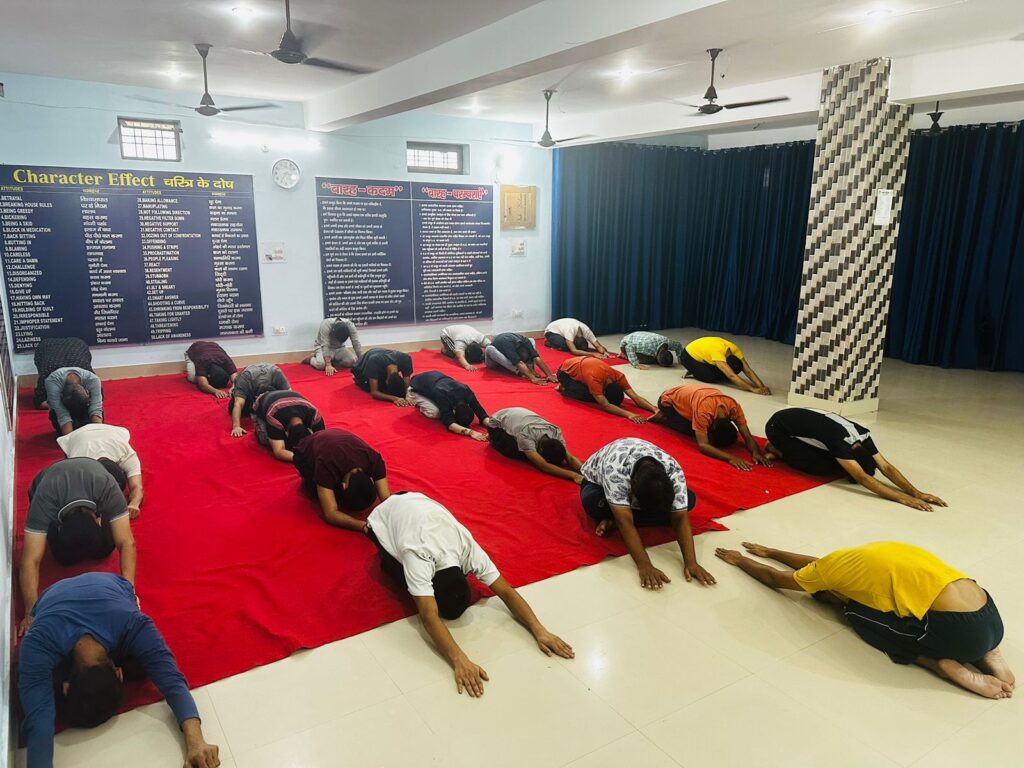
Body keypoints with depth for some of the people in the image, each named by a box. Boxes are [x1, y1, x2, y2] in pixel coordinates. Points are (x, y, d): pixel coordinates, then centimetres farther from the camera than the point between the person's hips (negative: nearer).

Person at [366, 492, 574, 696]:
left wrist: (540, 631, -40)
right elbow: (429, 616, -53)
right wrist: (460, 661, -63)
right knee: (409, 582, -14)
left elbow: (506, 591, -29)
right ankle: (388, 557, 13)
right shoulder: (417, 555, -45)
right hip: (384, 517, -4)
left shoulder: (469, 549, -31)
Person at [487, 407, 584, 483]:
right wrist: (574, 475, -59)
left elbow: (570, 458, -28)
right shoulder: (525, 435, -46)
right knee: (516, 453, -25)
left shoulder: (555, 432, -29)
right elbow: (543, 466, -50)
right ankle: (495, 438, 4)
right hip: (498, 422, -5)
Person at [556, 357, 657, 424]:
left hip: (582, 363, 7)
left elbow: (635, 397, -28)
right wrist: (629, 414, -62)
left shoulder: (618, 376, -24)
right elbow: (605, 405, -51)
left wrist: (655, 409, -43)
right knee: (589, 397, -23)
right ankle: (564, 388, 2)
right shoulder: (594, 379, -44)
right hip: (566, 372, -7)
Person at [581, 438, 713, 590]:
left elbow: (680, 518, -30)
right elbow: (625, 522, -45)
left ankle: (613, 522, -15)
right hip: (598, 482, -4)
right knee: (592, 502, -41)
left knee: (689, 499, -21)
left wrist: (690, 561, -42)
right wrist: (644, 566, -52)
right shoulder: (614, 468, -45)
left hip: (643, 486, 5)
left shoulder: (673, 470, -33)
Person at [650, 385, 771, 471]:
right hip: (669, 400, -7)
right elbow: (703, 445, -47)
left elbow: (748, 437, -24)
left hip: (687, 394, 7)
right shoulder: (704, 410, -44)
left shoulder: (734, 407, -26)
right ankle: (663, 417, 0)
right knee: (693, 432, -21)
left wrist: (756, 452, -44)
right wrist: (730, 458, -57)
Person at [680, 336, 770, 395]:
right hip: (689, 356, -7)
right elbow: (732, 376, -46)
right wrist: (753, 389, -48)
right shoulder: (717, 352, -41)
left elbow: (748, 371, -22)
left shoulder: (735, 350, -21)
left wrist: (761, 386, -35)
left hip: (702, 354, 7)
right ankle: (693, 371, 1)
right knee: (712, 377, -25)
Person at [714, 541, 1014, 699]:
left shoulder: (832, 569, 4)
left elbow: (774, 578, 23)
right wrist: (769, 551, 59)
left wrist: (739, 560, 41)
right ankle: (988, 656, 13)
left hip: (958, 631, -8)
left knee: (858, 613, 11)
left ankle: (948, 667, -3)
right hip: (991, 619, 8)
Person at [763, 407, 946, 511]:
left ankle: (785, 449, 12)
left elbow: (886, 467, -14)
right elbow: (862, 478, -39)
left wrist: (916, 492, -25)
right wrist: (903, 498, -43)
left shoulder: (862, 434, -13)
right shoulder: (839, 439, -36)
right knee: (824, 467, -22)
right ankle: (778, 450, -1)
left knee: (833, 462, -3)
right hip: (778, 427, -9)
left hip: (797, 422, 9)